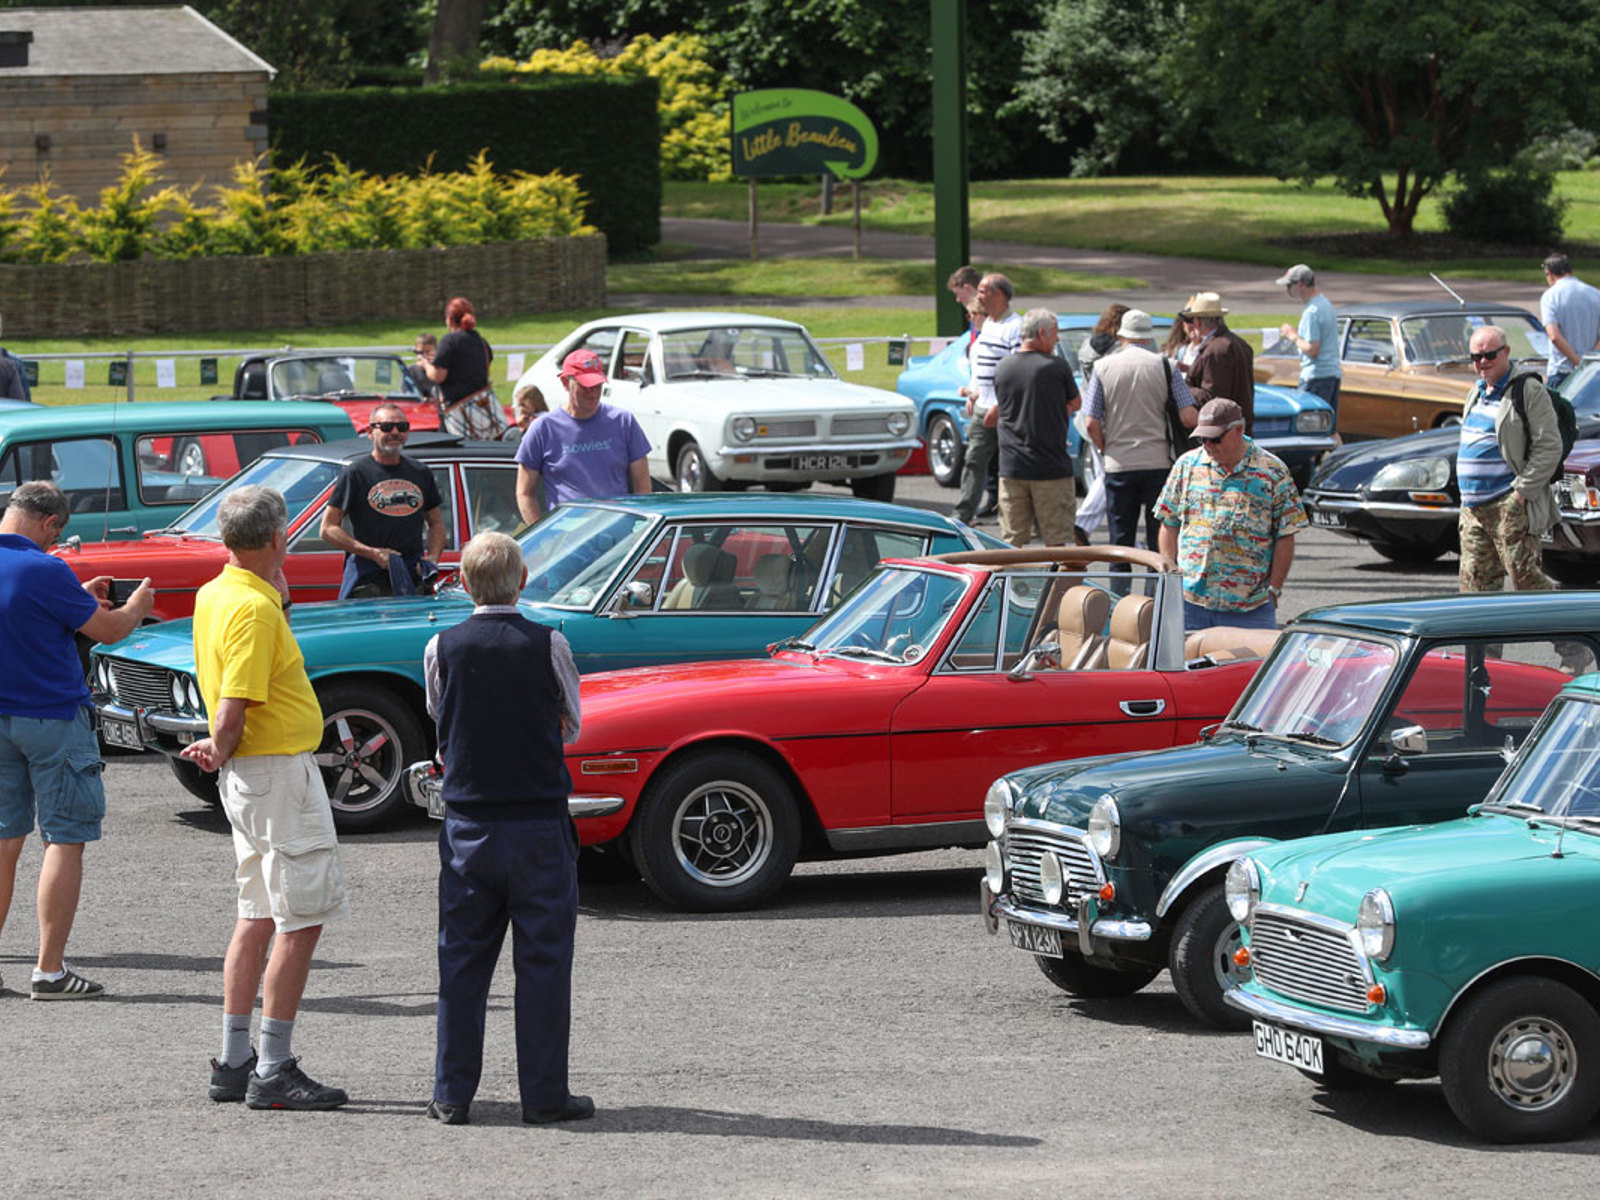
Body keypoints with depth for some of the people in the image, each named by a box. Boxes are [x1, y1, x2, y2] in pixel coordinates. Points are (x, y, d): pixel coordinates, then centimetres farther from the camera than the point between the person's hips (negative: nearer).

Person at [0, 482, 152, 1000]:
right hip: (53, 720, -6)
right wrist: (136, 606, 11)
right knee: (65, 840, 0)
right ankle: (50, 970, -3)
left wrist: (80, 598, 23)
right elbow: (106, 631, -9)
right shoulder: (43, 570, -18)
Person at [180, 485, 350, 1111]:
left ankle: (235, 1061, 19)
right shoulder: (254, 609, -21)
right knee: (302, 920, -6)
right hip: (279, 773, -10)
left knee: (259, 916, 15)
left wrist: (277, 589, 11)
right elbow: (232, 714, -24)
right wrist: (220, 751, -5)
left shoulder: (212, 595, 8)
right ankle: (274, 1074, -6)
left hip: (247, 775, 10)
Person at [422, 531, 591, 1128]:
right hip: (539, 821, -2)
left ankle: (453, 1093, 9)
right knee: (543, 957, 4)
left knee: (462, 958, 8)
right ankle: (544, 1094, 4)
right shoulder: (548, 646, -7)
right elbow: (573, 726, 6)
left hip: (467, 825, 2)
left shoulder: (442, 649, -2)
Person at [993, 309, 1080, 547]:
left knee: (1012, 541, 8)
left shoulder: (1002, 368, 5)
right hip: (1051, 467, -4)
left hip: (1011, 467, 4)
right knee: (1057, 541, 2)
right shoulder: (1057, 366, -9)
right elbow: (1075, 404, 3)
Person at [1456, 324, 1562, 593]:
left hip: (1510, 505, -8)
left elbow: (1549, 447, -12)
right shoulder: (1477, 392, 19)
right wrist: (1467, 497, 17)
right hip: (1473, 508, 8)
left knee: (1525, 576, -10)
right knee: (1475, 581, 6)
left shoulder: (1529, 391, -7)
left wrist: (1522, 492, -17)